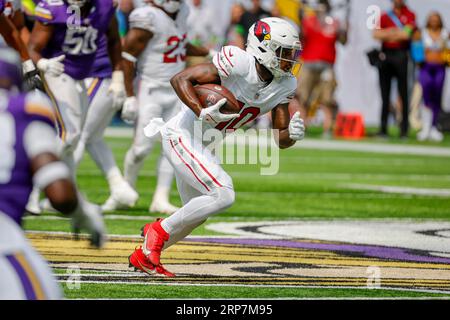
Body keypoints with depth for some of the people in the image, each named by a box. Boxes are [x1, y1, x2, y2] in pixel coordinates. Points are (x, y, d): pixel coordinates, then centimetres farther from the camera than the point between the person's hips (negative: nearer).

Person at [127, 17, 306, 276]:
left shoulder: (285, 85, -1)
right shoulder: (239, 64, -25)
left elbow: (280, 139, 1)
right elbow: (180, 79, -24)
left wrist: (292, 135, -22)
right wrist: (203, 113, -37)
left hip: (203, 146, 9)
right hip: (182, 136, -9)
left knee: (195, 215, 17)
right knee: (223, 195, -21)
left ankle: (143, 256, 34)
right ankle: (160, 230, -4)